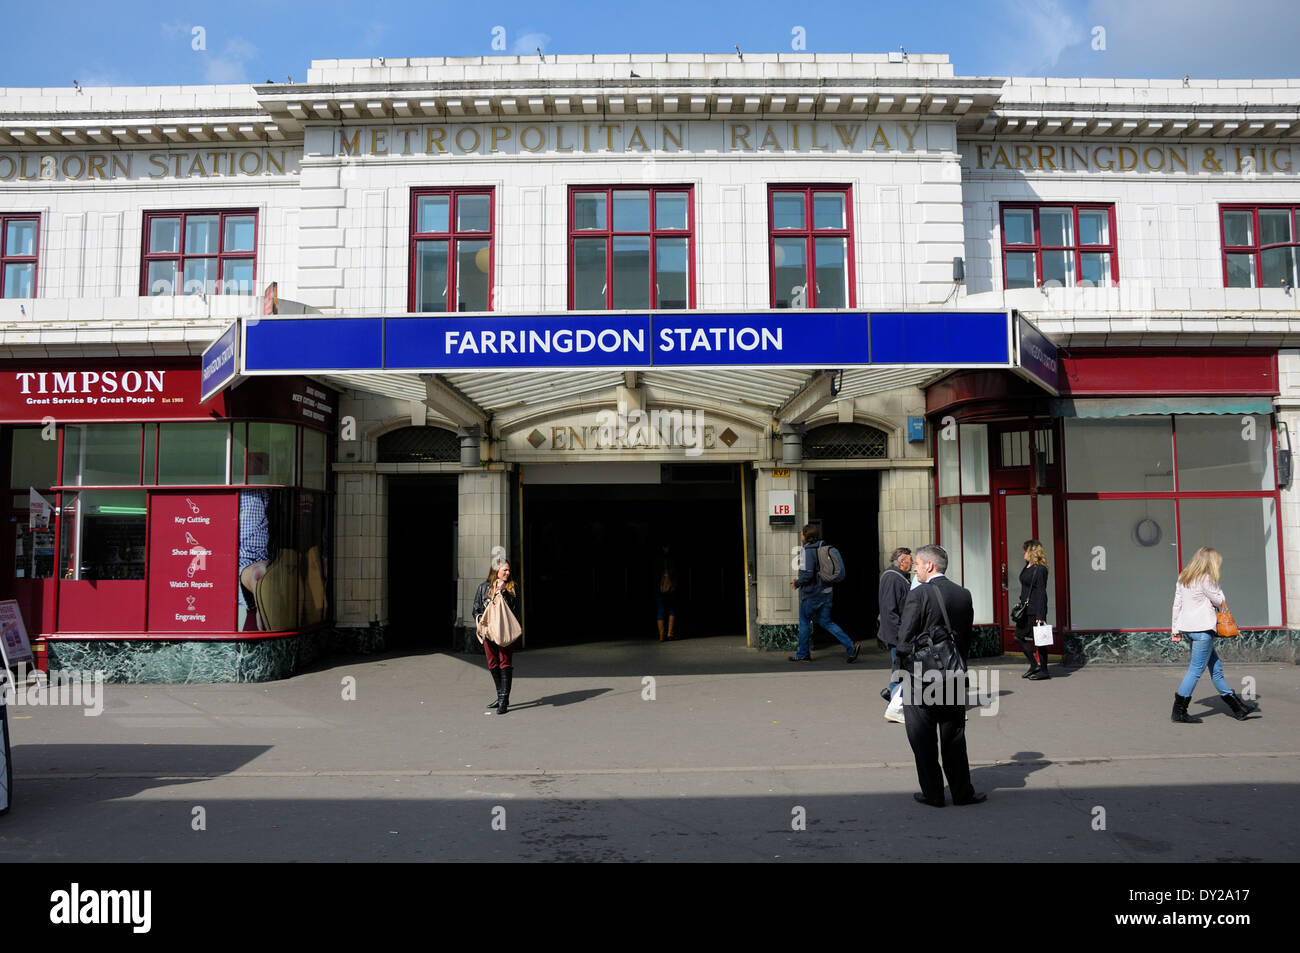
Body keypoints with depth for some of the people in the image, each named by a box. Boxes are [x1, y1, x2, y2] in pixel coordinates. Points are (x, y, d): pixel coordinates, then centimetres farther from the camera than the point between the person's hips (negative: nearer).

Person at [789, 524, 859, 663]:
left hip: (812, 593, -8)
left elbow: (807, 574, -23)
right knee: (825, 622, 13)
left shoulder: (808, 551, -16)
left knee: (804, 621, 8)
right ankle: (851, 646, 3)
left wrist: (796, 583, -5)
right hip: (826, 591, 8)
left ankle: (803, 654, 18)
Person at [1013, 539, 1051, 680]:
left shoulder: (1040, 569, -14)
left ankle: (1043, 671, 10)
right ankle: (1034, 665, 22)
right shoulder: (1027, 567, 12)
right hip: (1025, 609, 9)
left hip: (1036, 609, -9)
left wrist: (1040, 615, -19)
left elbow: (1041, 593, -16)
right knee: (1019, 637, 11)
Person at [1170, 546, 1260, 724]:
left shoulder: (1183, 577, 12)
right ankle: (1179, 712, -5)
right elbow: (1219, 601, -3)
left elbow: (1177, 604, 13)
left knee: (1216, 668, 15)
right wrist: (1215, 584, 8)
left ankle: (1238, 708, 24)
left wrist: (1175, 629, 15)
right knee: (1196, 669, -5)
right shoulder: (1205, 579, -12)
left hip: (1187, 627, 9)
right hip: (1202, 628, -9)